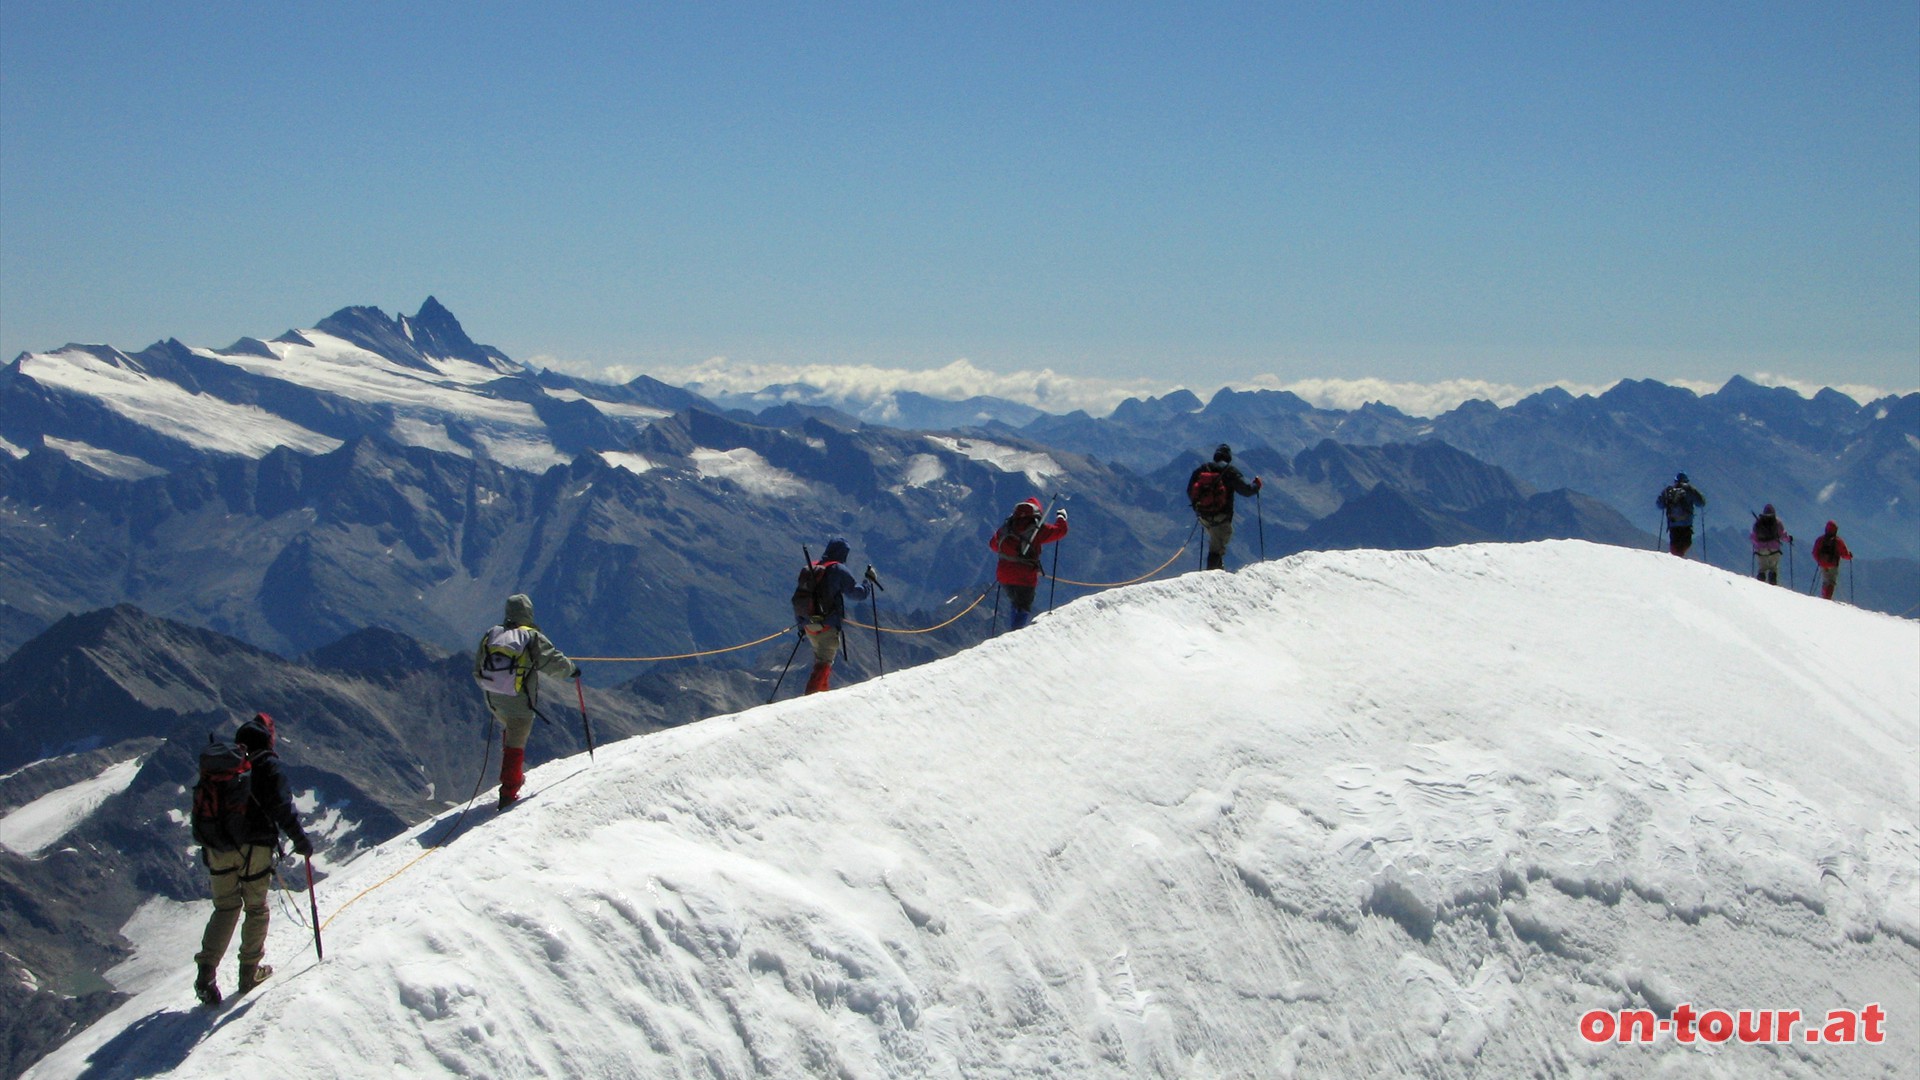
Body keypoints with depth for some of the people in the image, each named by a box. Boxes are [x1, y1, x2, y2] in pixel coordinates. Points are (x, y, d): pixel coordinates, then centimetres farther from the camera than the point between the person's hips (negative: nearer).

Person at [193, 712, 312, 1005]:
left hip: (220, 847, 4)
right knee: (256, 908, 10)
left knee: (225, 908, 10)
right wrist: (300, 839, -5)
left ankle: (207, 973, -3)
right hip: (254, 846, -4)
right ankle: (250, 970, 15)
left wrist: (206, 847, 25)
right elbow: (281, 807, -12)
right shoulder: (267, 764, -5)